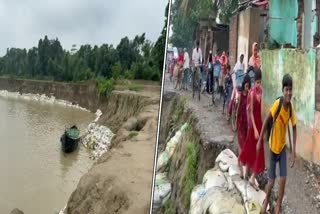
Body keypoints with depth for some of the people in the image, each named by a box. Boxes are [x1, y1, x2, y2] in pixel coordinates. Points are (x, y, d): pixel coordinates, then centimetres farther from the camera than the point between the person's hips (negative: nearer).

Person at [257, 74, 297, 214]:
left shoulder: (291, 107, -11)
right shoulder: (277, 104, -25)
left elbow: (294, 128, 1)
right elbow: (266, 121, -17)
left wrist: (294, 151, -2)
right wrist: (260, 140, -17)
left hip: (283, 146, 3)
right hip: (273, 146, -3)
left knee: (283, 179, 0)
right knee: (272, 181, 2)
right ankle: (266, 201, 30)